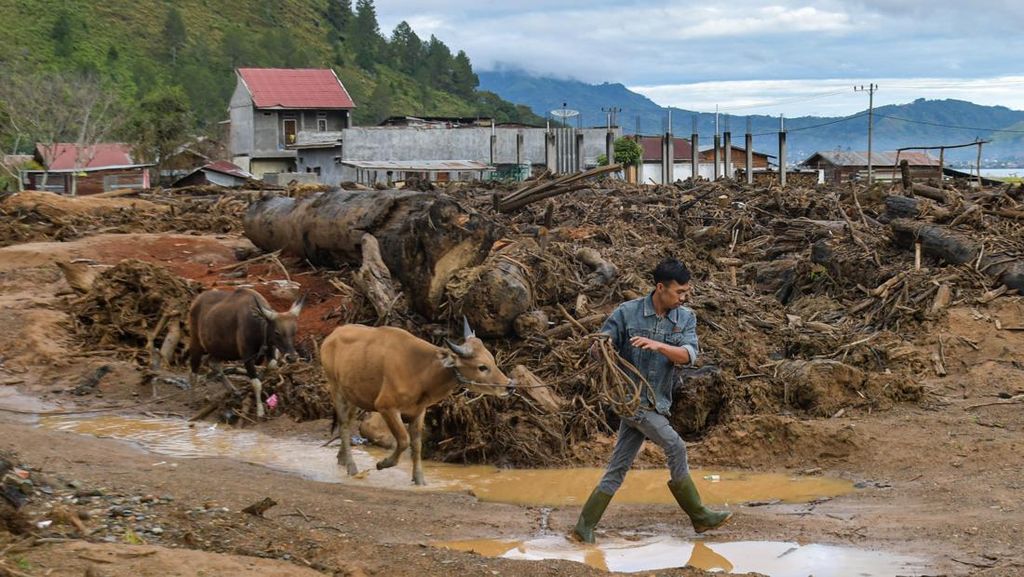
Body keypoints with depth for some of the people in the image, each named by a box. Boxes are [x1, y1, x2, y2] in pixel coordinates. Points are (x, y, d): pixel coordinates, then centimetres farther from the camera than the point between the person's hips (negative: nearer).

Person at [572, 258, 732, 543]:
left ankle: (585, 527, 13)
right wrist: (600, 346, -29)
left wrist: (659, 345, -31)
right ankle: (699, 516, 3)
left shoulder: (686, 318, 1)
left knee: (619, 468, 7)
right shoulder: (627, 313, -8)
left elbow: (688, 355, -13)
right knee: (675, 448, -10)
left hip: (656, 403, 5)